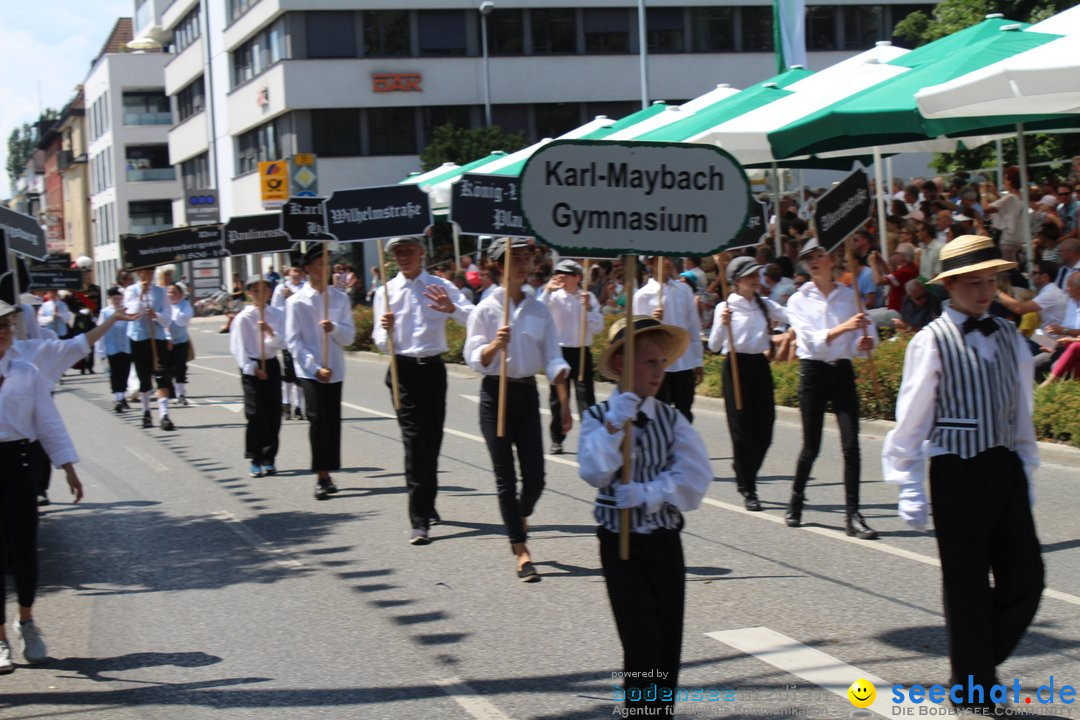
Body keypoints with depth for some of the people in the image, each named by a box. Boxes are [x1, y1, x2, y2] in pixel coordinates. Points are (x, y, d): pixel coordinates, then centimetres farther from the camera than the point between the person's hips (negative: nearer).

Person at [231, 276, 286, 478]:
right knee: (255, 415, -6)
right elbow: (239, 348, -6)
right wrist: (252, 369, -10)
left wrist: (270, 331, -21)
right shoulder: (243, 317, -6)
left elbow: (281, 343, -3)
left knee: (273, 414, 3)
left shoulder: (277, 315, 2)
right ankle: (255, 460, 3)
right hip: (251, 367, -3)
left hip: (271, 364, 3)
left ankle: (269, 458, 12)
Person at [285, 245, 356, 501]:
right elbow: (293, 341, -6)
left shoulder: (340, 298, 6)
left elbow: (350, 336, 5)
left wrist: (334, 328, -17)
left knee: (333, 421, 6)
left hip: (335, 370, 4)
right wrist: (315, 367, -13)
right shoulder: (296, 302, -3)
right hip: (310, 371, -4)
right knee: (317, 420, -11)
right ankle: (321, 477, -9)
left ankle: (327, 473, 16)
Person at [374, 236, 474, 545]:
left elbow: (472, 319, -6)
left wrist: (452, 309, -25)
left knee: (433, 438, 11)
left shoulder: (441, 287, 4)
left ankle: (428, 505, 30)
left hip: (433, 367, 2)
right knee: (414, 439, -9)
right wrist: (385, 328, -17)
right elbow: (382, 343, 5)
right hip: (403, 369, -2)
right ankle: (419, 521, -11)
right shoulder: (386, 292, 4)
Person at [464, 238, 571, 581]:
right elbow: (474, 359, -6)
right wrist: (496, 344, -25)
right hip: (496, 394, -3)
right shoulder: (486, 308, -5)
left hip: (527, 393, 3)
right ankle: (521, 553, 3)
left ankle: (519, 519, 34)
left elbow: (552, 360, 5)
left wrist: (564, 404, -4)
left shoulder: (539, 309, 5)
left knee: (535, 478, 1)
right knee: (506, 477, -3)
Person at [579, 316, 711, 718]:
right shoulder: (599, 417, -3)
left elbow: (695, 479, -9)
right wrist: (617, 422, -21)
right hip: (620, 544, -3)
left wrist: (644, 494, -18)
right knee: (643, 643, -11)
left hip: (665, 542, 3)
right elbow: (595, 474, -19)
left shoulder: (672, 419, 2)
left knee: (669, 643, 5)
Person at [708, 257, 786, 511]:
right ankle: (748, 490, 6)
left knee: (764, 429, 3)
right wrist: (722, 325, -23)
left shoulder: (765, 305, 10)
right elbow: (714, 346, -8)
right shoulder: (726, 307, -4)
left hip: (760, 366, 5)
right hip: (736, 367, -5)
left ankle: (745, 476, 27)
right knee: (742, 430, -3)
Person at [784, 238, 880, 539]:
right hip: (813, 371, -1)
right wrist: (844, 327, -27)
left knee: (851, 444, -8)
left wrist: (865, 342, -20)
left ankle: (852, 515, -5)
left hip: (842, 371, 1)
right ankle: (795, 502, 26)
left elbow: (865, 332, 4)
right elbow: (812, 340, -12)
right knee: (811, 445, 3)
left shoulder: (850, 296, 7)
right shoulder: (799, 300, 2)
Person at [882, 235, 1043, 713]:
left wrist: (1026, 470, 16)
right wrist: (909, 490, -8)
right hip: (957, 472, -5)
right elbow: (911, 420, -7)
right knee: (967, 586, 4)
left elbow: (1021, 412, 15)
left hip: (1005, 469, 5)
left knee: (1026, 577, 4)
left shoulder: (1009, 338, 8)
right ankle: (975, 690, 19)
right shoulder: (932, 342, -8)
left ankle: (981, 664, 26)